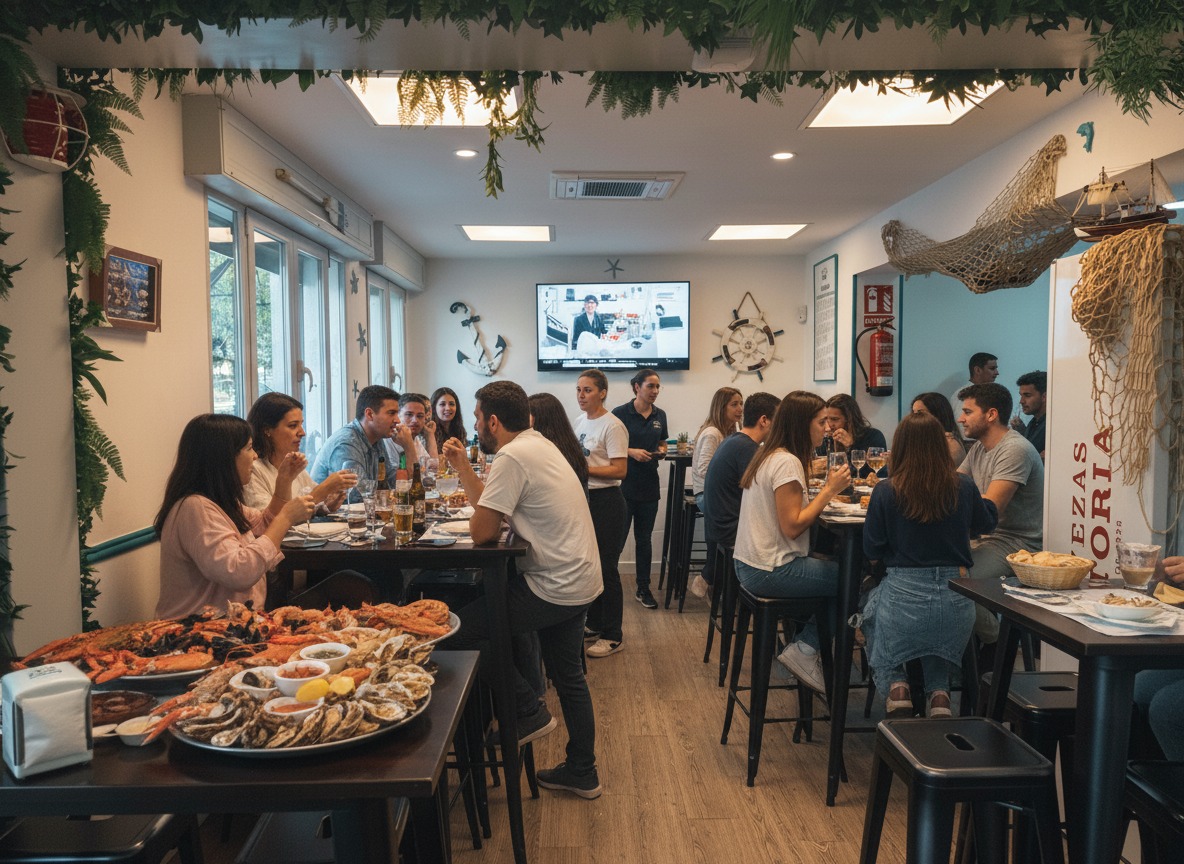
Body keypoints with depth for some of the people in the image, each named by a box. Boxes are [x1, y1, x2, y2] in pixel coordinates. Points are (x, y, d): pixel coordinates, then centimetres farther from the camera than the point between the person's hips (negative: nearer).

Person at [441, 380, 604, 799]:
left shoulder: (512, 458, -19)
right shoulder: (537, 443, 11)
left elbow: (482, 531, -19)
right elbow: (495, 509, 15)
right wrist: (464, 468, 12)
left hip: (556, 587, -10)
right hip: (579, 580, 10)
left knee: (462, 627, -2)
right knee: (568, 676, 20)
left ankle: (528, 712, 10)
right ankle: (581, 772, 34)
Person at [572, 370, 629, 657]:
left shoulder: (612, 426, -15)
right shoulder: (579, 422, 11)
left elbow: (619, 471, -20)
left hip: (605, 501, -8)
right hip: (583, 499, 8)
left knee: (606, 568, -2)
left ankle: (613, 636, 9)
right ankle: (595, 624, 31)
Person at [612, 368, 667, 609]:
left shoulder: (660, 415, 8)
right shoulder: (620, 413, -9)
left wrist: (661, 451, -2)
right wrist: (632, 452, -20)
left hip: (649, 485, 5)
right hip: (624, 484, -5)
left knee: (644, 538, 12)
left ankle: (643, 589, 20)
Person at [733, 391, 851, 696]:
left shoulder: (768, 455, 12)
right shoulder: (787, 462, -17)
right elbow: (792, 526, -21)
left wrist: (827, 488, 5)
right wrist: (829, 490, -14)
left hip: (750, 566, 10)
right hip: (771, 572, -10)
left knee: (838, 569, 13)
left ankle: (802, 646, 14)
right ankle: (804, 650, 3)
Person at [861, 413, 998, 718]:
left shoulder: (885, 492, -10)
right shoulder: (964, 487, -1)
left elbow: (871, 550, -2)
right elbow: (986, 524, 19)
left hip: (903, 599, -3)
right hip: (957, 602, 4)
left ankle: (894, 686, 5)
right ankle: (938, 693, 9)